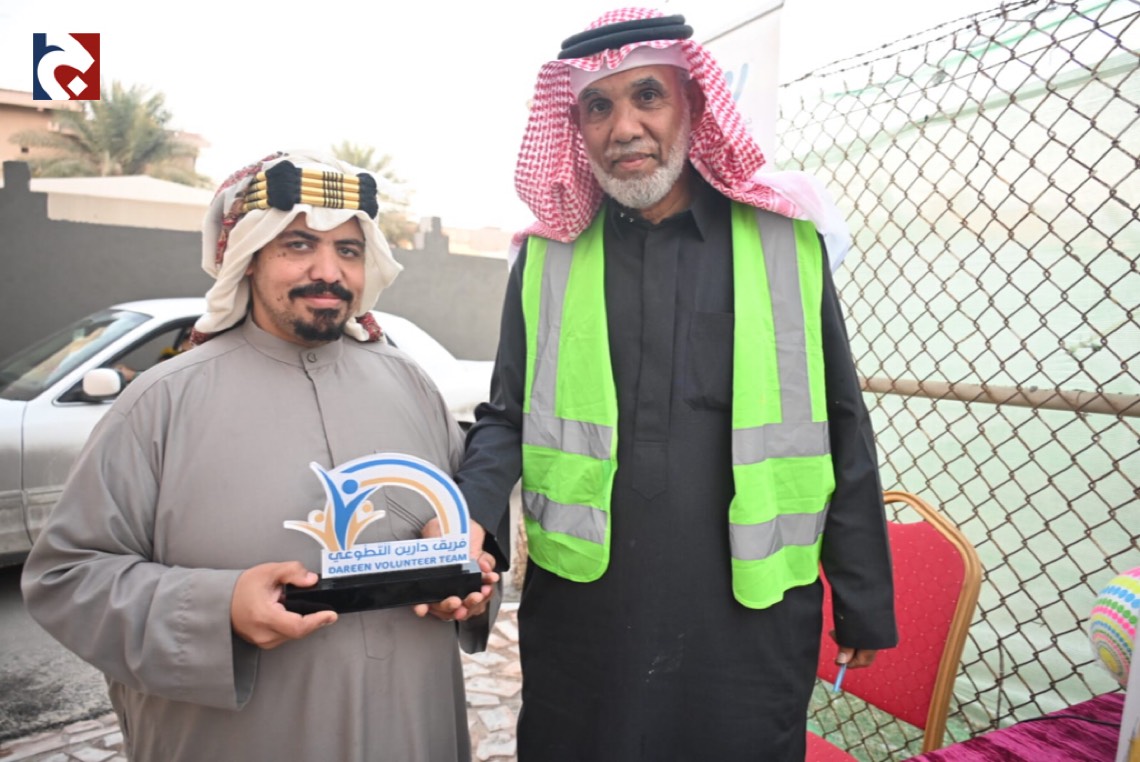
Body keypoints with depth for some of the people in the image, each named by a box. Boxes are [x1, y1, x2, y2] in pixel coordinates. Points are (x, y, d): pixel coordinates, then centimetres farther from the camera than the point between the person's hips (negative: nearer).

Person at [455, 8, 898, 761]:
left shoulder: (785, 241, -2)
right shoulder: (547, 258, 1)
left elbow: (841, 432, 2)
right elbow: (507, 417, 5)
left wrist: (863, 600, 6)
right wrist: (471, 523, -15)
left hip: (751, 621, 0)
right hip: (582, 615, 1)